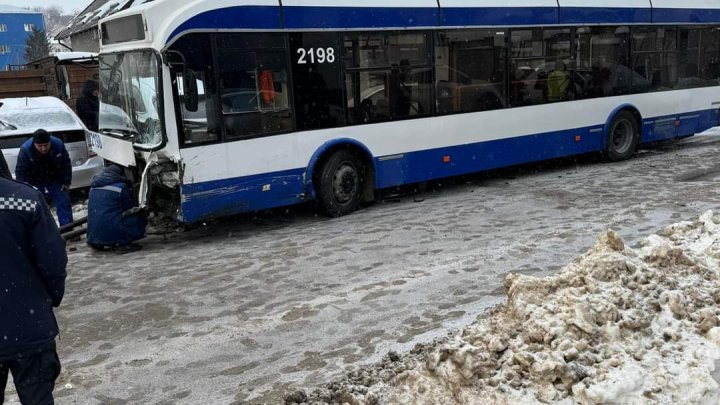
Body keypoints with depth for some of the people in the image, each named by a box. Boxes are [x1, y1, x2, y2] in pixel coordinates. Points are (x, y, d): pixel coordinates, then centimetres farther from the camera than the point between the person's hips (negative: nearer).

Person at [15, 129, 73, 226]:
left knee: (64, 205, 0)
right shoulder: (25, 149, -25)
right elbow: (20, 171, -19)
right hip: (35, 182, -1)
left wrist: (66, 182, -6)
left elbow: (66, 164, -6)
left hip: (55, 180, 1)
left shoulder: (58, 144, -20)